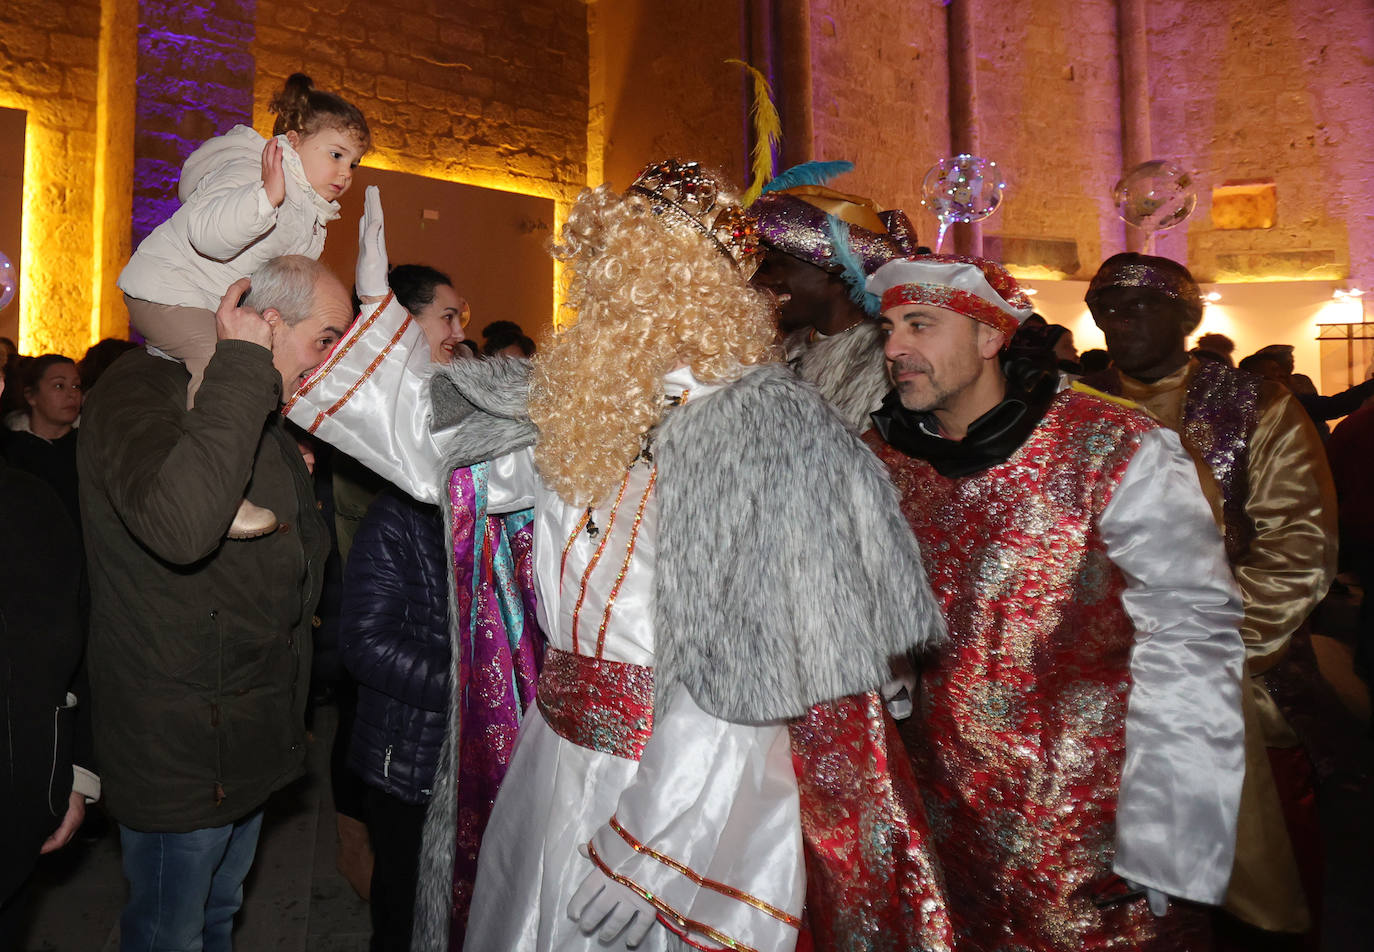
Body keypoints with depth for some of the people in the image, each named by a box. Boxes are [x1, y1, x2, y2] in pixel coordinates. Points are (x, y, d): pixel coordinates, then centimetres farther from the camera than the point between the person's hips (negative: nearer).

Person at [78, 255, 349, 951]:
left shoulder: (269, 421, 9)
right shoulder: (142, 388, -19)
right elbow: (179, 524, -42)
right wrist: (244, 369, -33)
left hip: (250, 737, 8)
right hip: (178, 750, -8)